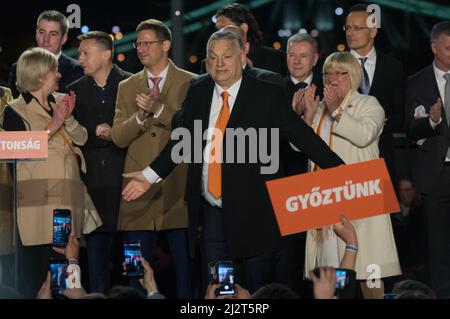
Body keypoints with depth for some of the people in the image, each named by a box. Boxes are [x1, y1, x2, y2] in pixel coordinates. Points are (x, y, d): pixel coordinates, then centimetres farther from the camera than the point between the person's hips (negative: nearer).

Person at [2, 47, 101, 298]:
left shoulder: (61, 102, 14)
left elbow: (82, 139, 9)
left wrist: (68, 118, -8)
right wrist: (52, 127, -15)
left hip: (68, 196, 6)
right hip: (38, 200, -6)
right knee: (36, 264, -2)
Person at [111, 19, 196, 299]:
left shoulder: (191, 83, 3)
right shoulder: (127, 87, 14)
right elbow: (118, 137, 6)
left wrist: (158, 109, -17)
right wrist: (141, 115, -12)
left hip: (179, 189, -3)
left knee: (186, 264, 0)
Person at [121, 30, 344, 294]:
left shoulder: (268, 94, -5)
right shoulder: (198, 91, 8)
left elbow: (302, 134, -5)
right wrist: (151, 176, 12)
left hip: (254, 213, -4)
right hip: (212, 215, 4)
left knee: (258, 289, 2)